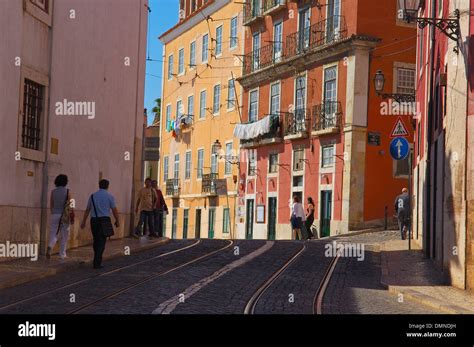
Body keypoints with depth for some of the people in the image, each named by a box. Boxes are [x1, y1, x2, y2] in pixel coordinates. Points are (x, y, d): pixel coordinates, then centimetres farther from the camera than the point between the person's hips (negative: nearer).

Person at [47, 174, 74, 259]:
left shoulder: (53, 191, 3)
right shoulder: (67, 191, -5)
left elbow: (51, 205, 7)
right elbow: (69, 205, -5)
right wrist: (72, 217, 1)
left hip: (55, 215, 2)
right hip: (64, 215, -2)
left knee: (54, 234, 3)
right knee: (64, 236, 11)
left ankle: (50, 247, -26)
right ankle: (62, 254, 16)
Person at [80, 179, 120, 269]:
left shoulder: (93, 196, 10)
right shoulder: (109, 196, -1)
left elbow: (87, 210, 13)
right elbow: (114, 210, -2)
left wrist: (83, 222, 19)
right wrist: (117, 221, 9)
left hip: (94, 220, 4)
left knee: (96, 240, 15)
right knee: (101, 241, -2)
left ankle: (97, 260, 24)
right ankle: (97, 263, -7)